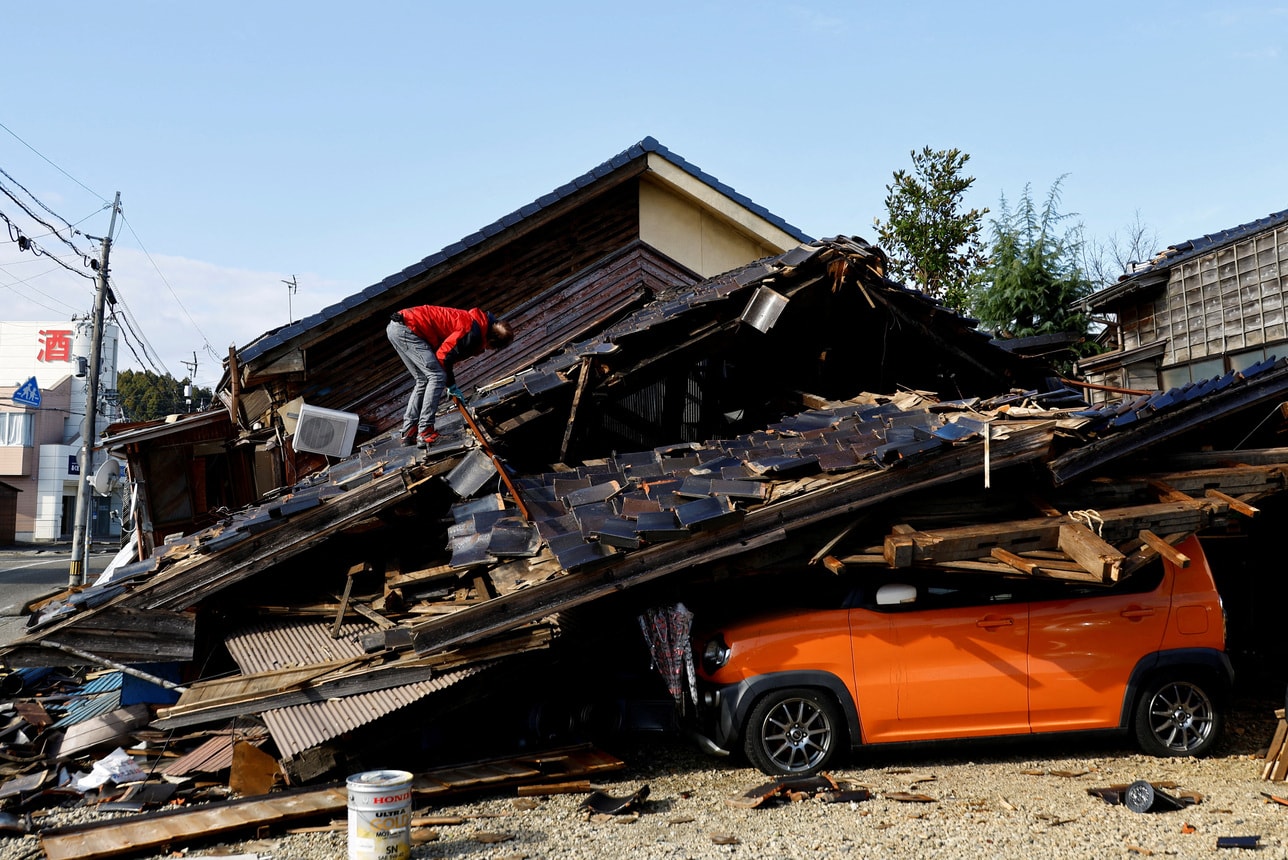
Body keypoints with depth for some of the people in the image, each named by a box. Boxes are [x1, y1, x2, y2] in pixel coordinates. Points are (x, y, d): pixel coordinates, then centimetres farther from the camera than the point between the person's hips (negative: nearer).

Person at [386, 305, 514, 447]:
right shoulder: (473, 332, -17)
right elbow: (444, 355, -16)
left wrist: (451, 383, 16)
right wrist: (451, 384, -2)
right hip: (407, 328, -10)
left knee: (423, 381, 16)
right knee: (437, 376, -11)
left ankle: (409, 432, 15)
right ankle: (424, 433, -13)